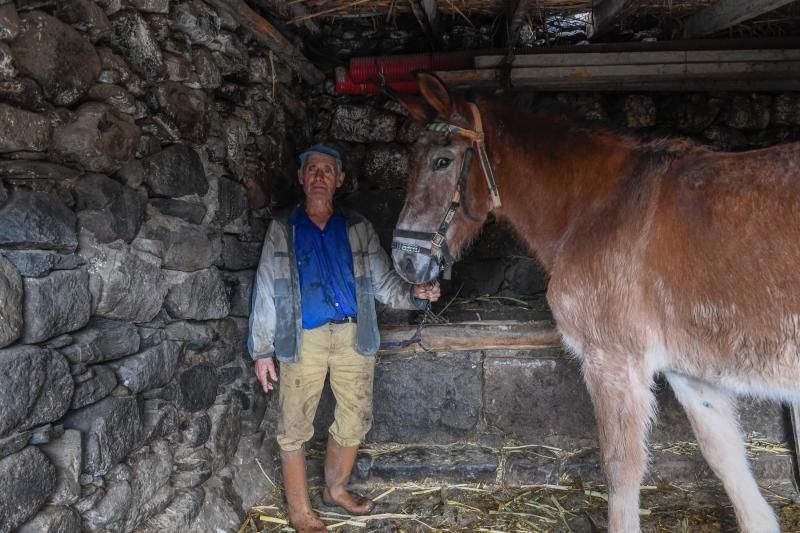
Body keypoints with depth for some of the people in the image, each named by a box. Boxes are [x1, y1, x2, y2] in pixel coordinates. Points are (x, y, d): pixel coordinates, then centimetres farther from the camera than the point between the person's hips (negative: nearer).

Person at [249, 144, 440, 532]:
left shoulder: (357, 228, 10)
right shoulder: (282, 230, 7)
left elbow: (383, 280, 7)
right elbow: (266, 292, 5)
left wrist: (414, 294, -14)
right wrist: (262, 350, 1)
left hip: (353, 336, 2)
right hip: (303, 339, -2)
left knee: (354, 421, 11)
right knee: (294, 428, 1)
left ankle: (335, 489, 35)